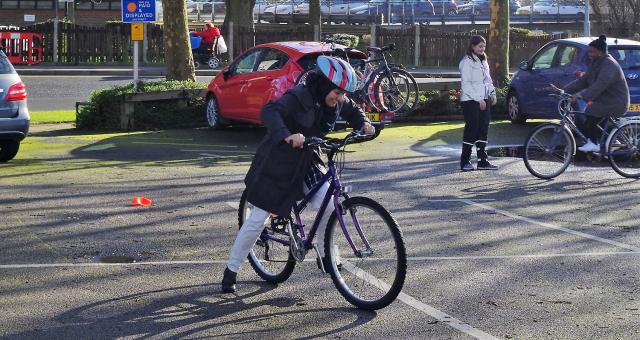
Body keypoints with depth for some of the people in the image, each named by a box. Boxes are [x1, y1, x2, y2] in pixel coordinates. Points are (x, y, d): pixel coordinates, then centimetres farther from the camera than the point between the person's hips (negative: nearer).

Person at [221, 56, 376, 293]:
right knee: (258, 219, -2)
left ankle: (324, 256, 10)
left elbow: (353, 111, 17)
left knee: (328, 205, -15)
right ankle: (230, 271, 13)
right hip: (277, 164, -6)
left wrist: (363, 124, -4)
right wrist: (287, 135, -59)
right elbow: (269, 112, -43)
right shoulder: (298, 98, -26)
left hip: (307, 164, 6)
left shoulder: (336, 102, -5)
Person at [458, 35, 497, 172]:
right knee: (471, 129, -7)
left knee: (483, 130, 6)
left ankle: (482, 161, 9)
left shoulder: (483, 61, 17)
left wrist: (492, 94, 6)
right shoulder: (467, 62, -8)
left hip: (483, 100, 8)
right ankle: (465, 162, -1)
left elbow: (488, 79, 22)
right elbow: (466, 84, -14)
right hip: (470, 100, -8)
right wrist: (478, 99, -18)